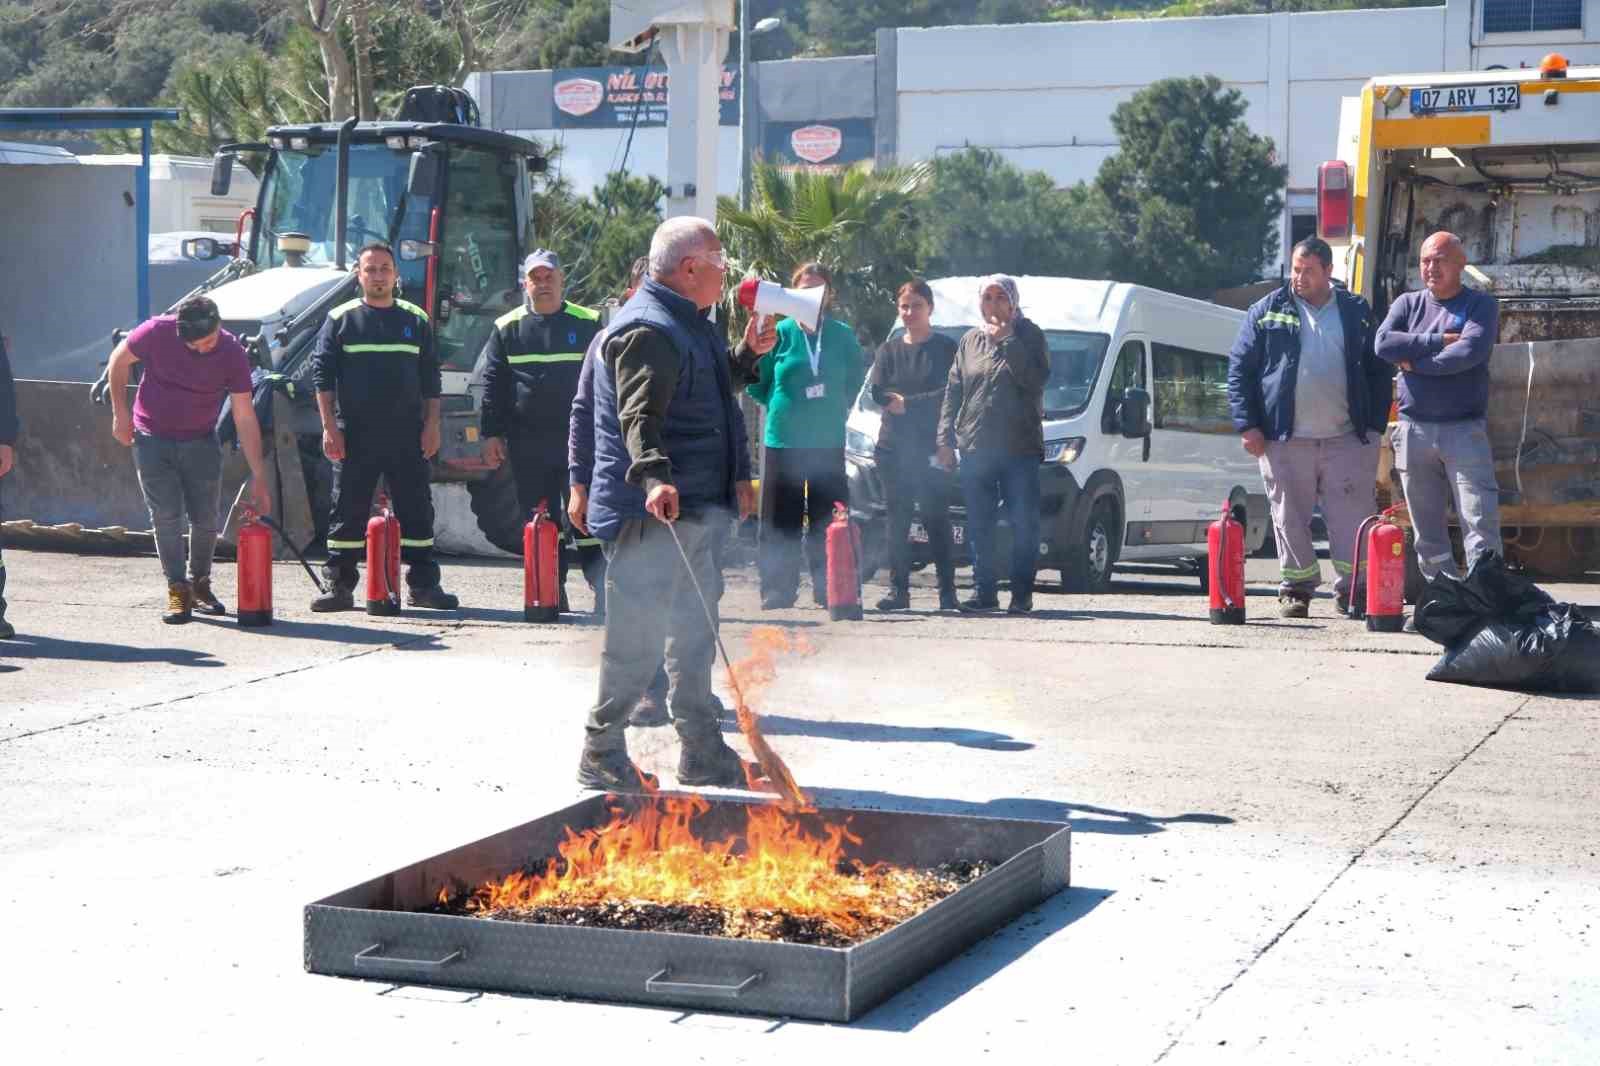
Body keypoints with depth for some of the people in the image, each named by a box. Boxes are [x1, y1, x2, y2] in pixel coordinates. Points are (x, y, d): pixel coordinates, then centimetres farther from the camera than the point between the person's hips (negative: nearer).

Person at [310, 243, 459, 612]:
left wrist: (431, 425, 4)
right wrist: (329, 427, -5)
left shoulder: (415, 320, 10)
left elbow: (430, 379, 12)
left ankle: (423, 585, 10)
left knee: (416, 509, 3)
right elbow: (322, 374, 2)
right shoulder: (341, 319, 5)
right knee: (348, 512, 2)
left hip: (407, 436, 2)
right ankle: (339, 586, 8)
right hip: (354, 435, -2)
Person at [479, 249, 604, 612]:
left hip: (578, 440, -2)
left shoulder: (587, 324, 5)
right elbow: (492, 383, 8)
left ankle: (603, 593, -3)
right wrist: (492, 434, 1)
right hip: (527, 444, 2)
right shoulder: (507, 327, 8)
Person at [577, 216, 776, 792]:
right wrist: (654, 476, -43)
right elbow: (639, 415, -29)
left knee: (694, 635, 17)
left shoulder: (686, 324, 18)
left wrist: (748, 353, 21)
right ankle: (602, 754, 4)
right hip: (651, 515, -11)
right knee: (638, 639, -6)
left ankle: (703, 755, 26)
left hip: (692, 511, 11)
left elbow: (711, 391, 34)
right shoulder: (648, 329, -17)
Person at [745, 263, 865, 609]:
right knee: (780, 522, 2)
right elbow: (755, 382, 4)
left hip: (829, 441, 1)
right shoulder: (780, 333, -2)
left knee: (828, 520, 3)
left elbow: (855, 379, 17)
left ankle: (829, 590, 10)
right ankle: (777, 591, 9)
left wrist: (838, 408, 8)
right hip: (783, 439, -1)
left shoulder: (842, 335, 4)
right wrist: (780, 406, -1)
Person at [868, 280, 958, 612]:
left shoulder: (946, 348, 5)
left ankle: (947, 590, -2)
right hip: (893, 447, 3)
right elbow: (877, 392, 2)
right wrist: (923, 402, -10)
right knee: (898, 520, 2)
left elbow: (950, 395, -5)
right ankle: (898, 589, 4)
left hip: (931, 448, -3)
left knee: (936, 518, -5)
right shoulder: (888, 350, 15)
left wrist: (903, 402, -9)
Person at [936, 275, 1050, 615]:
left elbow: (1036, 379, -14)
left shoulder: (1029, 336, 3)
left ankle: (1021, 594, 2)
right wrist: (945, 440, 6)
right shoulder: (970, 341, 14)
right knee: (979, 526, 7)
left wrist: (1007, 341, -14)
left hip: (1020, 447, -4)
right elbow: (952, 392, 14)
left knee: (1023, 524, -4)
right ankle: (984, 591, 15)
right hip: (975, 447, 4)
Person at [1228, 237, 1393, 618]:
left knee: (1352, 518, -3)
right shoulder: (1267, 311, 7)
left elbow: (1379, 372, 13)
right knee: (1290, 518, 4)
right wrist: (1247, 425, -4)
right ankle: (1296, 589, 14)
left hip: (1347, 439, 0)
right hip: (1285, 440, 0)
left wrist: (1374, 425, 4)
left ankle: (1352, 589, 5)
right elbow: (1238, 369, 5)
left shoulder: (1356, 312, 11)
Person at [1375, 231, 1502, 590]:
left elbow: (1470, 351, -15)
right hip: (1413, 430, 3)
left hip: (1464, 430, -3)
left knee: (1480, 520, -10)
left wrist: (1415, 361, -7)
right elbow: (1384, 344, -6)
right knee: (1427, 527, 7)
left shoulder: (1480, 305, 3)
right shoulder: (1407, 304, 13)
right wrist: (1440, 341, -9)